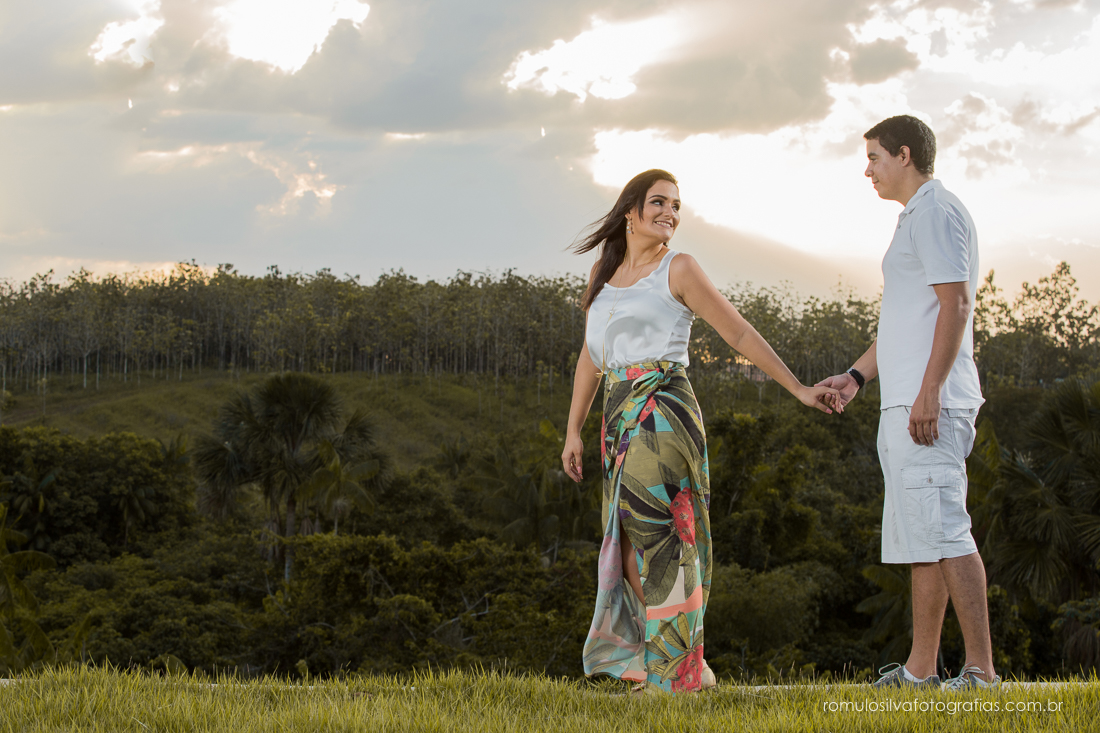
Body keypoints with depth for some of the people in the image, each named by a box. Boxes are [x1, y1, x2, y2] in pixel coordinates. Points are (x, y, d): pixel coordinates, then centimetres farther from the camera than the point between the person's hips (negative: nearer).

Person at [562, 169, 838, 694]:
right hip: (620, 415, 6)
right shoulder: (604, 273, 17)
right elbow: (591, 356, 21)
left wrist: (797, 388, 1)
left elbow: (739, 334, 2)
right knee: (629, 541, 5)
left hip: (663, 411, -6)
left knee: (652, 530, -14)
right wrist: (573, 431, 18)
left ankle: (677, 668, -10)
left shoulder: (678, 270, 0)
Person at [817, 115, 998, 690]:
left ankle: (981, 669, -16)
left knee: (942, 529, -14)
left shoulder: (936, 212, -8)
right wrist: (858, 375, 23)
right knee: (919, 534, 11)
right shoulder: (916, 218, 24)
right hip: (904, 405, 11)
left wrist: (929, 391, -23)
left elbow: (956, 305, -18)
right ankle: (920, 668, 15)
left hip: (929, 404, -11)